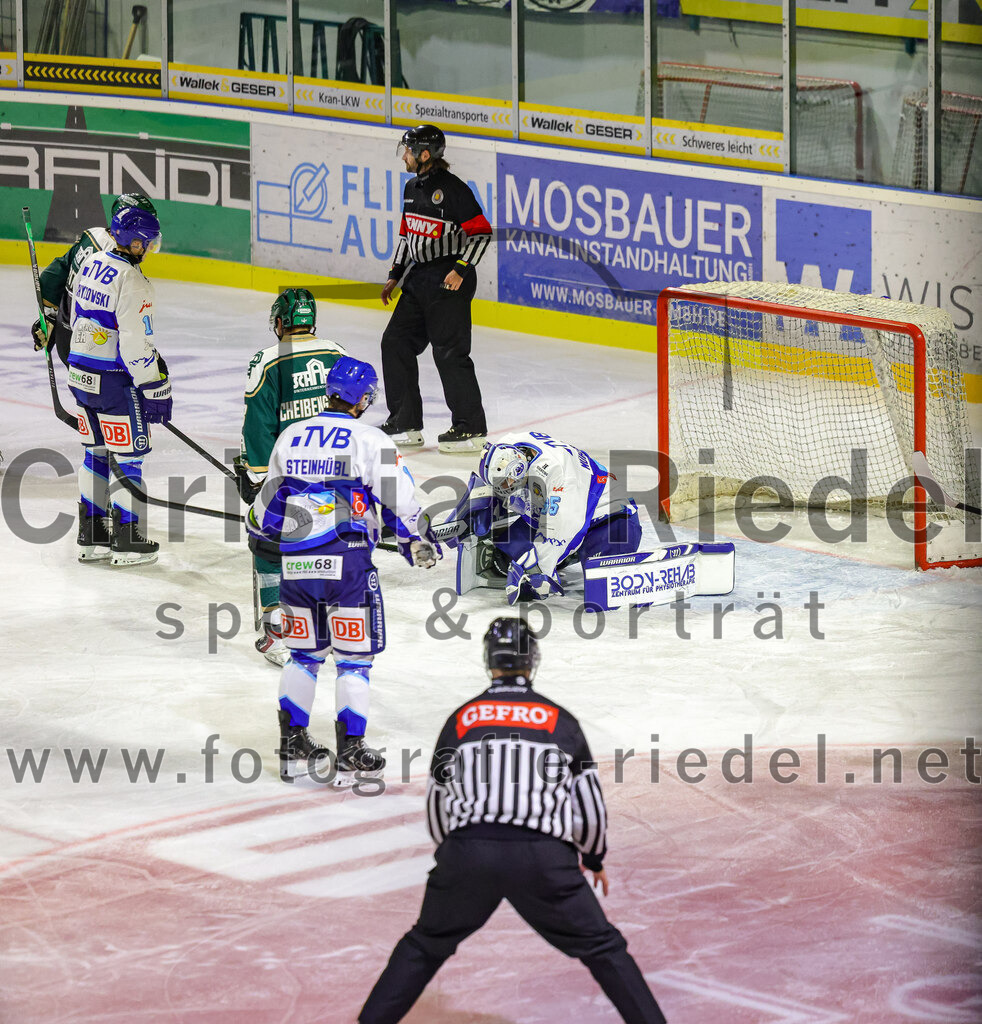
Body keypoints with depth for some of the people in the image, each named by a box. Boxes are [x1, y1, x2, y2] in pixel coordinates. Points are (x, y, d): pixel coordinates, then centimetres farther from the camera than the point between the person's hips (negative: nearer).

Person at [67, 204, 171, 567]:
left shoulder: (91, 262, 6)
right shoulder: (132, 283, -21)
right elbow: (135, 345, -22)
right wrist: (154, 388, -16)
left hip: (81, 372, 9)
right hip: (113, 380, -9)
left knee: (96, 451, 17)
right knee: (129, 455, 2)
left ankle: (91, 536, 21)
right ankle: (126, 541, 7)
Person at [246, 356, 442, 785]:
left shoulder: (291, 437, 10)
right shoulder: (370, 440, -4)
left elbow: (269, 503, 20)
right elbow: (399, 502, -3)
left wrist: (261, 534, 40)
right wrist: (420, 544, 14)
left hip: (295, 562, 4)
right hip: (346, 563, -4)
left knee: (303, 654, 19)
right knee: (353, 658, 5)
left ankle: (293, 747, 20)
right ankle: (350, 755, 3)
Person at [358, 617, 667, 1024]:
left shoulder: (461, 719, 14)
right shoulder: (560, 720, 11)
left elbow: (438, 800, 20)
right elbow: (588, 796, 16)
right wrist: (595, 858, 33)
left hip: (466, 852, 1)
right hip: (545, 859, -1)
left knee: (424, 947, 21)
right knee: (603, 949, 12)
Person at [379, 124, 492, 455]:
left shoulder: (452, 188, -15)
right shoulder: (412, 188, 13)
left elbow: (481, 232, -15)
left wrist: (461, 270, -20)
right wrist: (395, 275, 21)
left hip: (449, 281, -9)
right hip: (419, 278, 10)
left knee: (450, 351, -10)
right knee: (396, 342, 8)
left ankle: (471, 428, -3)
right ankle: (405, 424, 15)